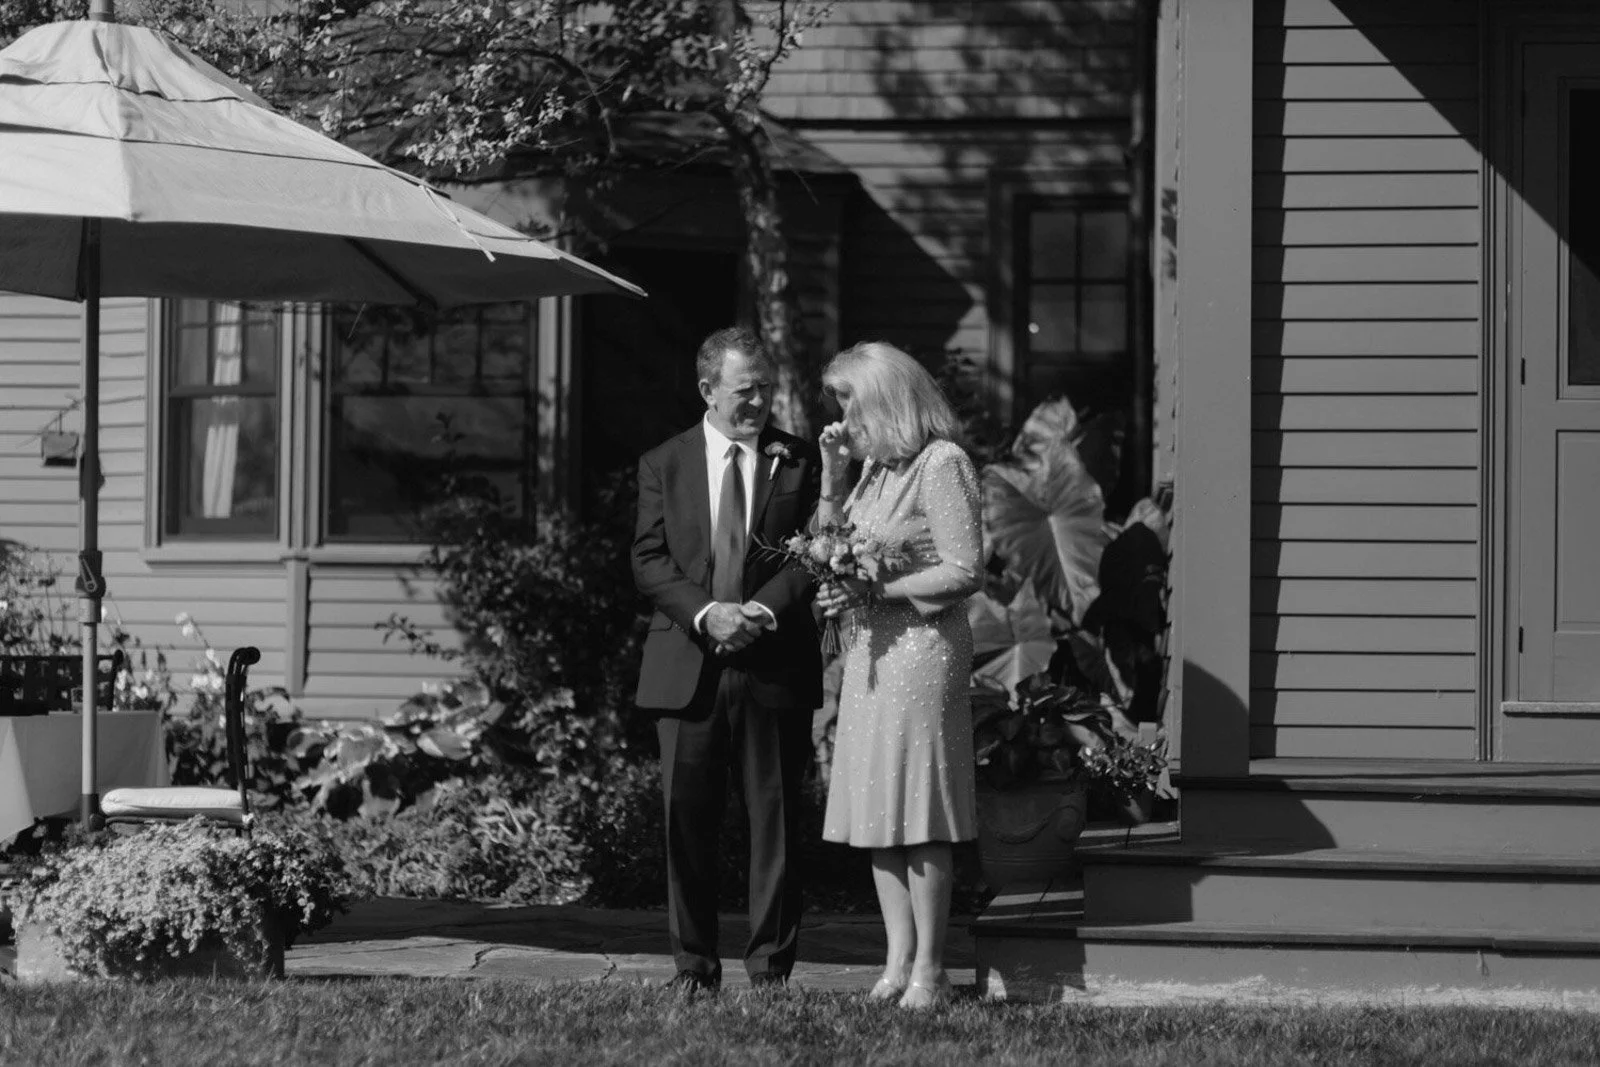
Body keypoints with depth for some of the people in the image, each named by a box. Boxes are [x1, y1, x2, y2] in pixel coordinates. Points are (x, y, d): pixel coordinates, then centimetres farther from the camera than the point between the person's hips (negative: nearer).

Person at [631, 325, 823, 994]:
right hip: (687, 667, 1)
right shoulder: (663, 464, 9)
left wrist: (762, 609, -15)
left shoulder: (799, 462, 7)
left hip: (775, 664, -1)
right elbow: (649, 561, 2)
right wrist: (705, 613, -14)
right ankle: (694, 967, 10)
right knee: (686, 819, 2)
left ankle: (771, 965, 7)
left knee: (775, 819, 1)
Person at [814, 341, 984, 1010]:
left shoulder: (941, 464, -9)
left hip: (922, 648, -8)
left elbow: (966, 573, -14)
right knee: (877, 813, 6)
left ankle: (929, 973, -3)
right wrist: (832, 480, 6)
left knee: (919, 817, -6)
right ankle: (899, 961, 10)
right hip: (870, 654, 8)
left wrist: (874, 591, -16)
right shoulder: (875, 466, 15)